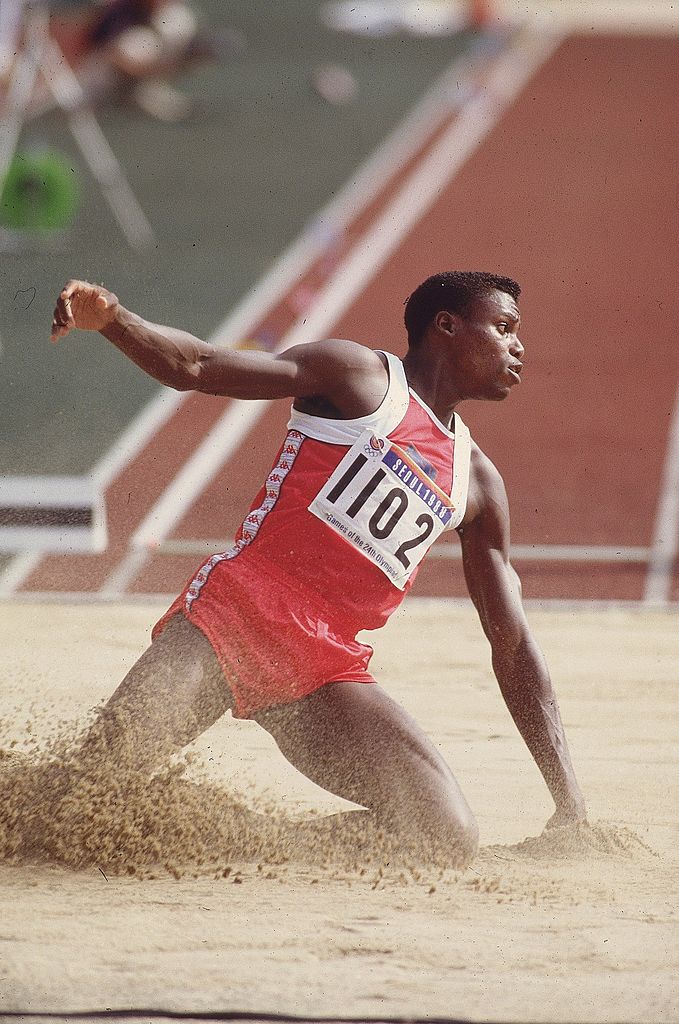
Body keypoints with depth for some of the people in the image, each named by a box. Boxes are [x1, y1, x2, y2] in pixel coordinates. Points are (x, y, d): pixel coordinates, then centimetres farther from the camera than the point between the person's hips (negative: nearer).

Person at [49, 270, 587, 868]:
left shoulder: (478, 483, 21)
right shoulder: (361, 379, 6)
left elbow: (513, 647, 23)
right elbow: (196, 368, -4)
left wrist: (570, 804, 18)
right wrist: (108, 318, -25)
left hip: (326, 673, 5)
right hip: (236, 613, -5)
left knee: (452, 840, -13)